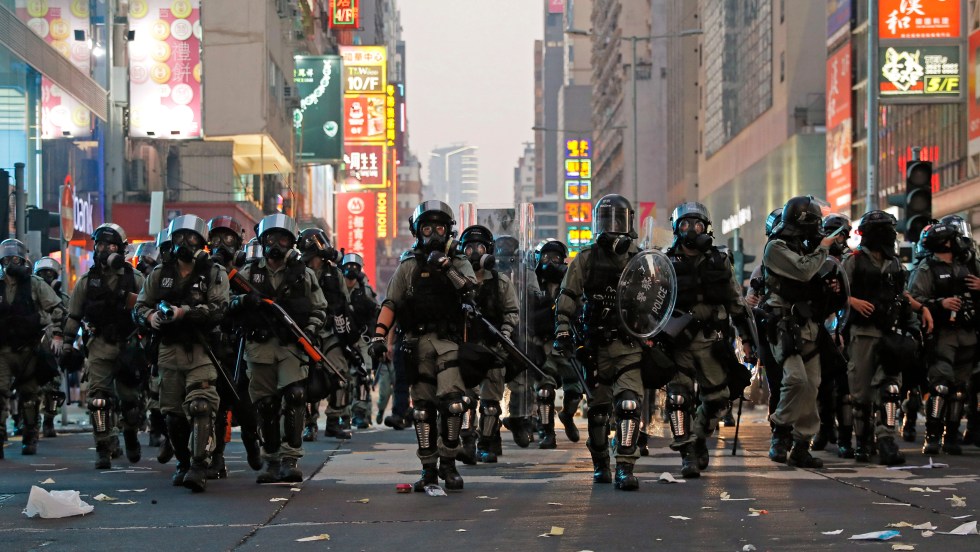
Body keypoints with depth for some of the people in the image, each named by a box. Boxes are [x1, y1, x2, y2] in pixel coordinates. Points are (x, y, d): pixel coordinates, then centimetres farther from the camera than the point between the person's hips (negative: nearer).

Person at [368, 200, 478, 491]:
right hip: (418, 342, 1)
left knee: (451, 402, -16)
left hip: (450, 342, -1)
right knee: (423, 409, 2)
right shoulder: (408, 267, 14)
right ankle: (428, 470, 8)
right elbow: (390, 304, 9)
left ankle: (448, 464, -5)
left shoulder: (459, 263, 13)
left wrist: (447, 268, -15)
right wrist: (379, 334, -2)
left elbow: (471, 290, -6)